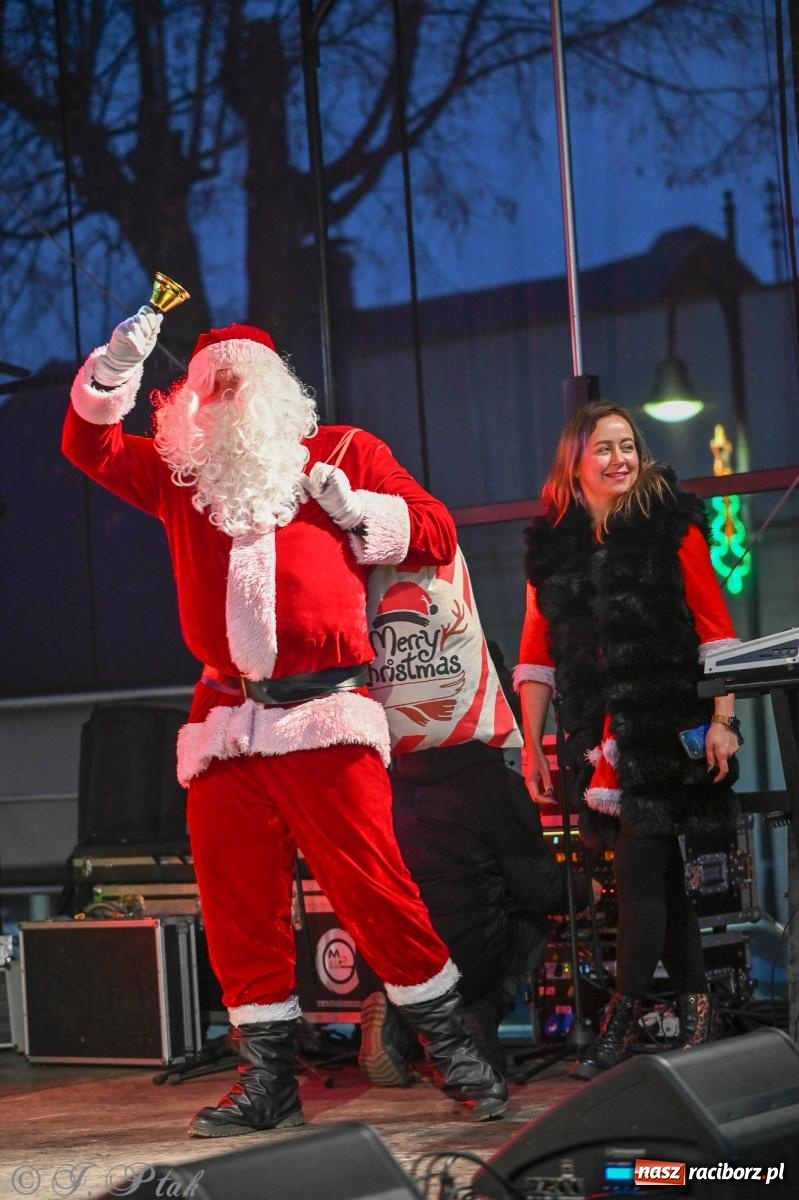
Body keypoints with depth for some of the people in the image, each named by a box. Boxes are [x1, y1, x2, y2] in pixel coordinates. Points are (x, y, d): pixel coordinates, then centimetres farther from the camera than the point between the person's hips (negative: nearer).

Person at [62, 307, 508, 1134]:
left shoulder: (344, 452, 13)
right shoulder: (180, 473, 20)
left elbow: (436, 535, 11)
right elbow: (91, 445, 12)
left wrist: (355, 508, -4)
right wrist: (117, 366, -2)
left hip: (323, 714, -4)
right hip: (225, 720, 4)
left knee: (372, 886, -9)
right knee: (236, 903, 2)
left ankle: (452, 1051, 4)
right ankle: (267, 1079, 11)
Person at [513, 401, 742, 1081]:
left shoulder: (670, 523, 0)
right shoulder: (550, 543, 9)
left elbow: (714, 627, -3)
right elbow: (537, 652, 11)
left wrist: (722, 720, -11)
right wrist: (531, 743, 7)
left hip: (669, 727, -3)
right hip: (599, 738, 3)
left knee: (640, 872, -7)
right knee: (658, 874, 7)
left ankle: (621, 1022, -1)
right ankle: (696, 1007, 14)